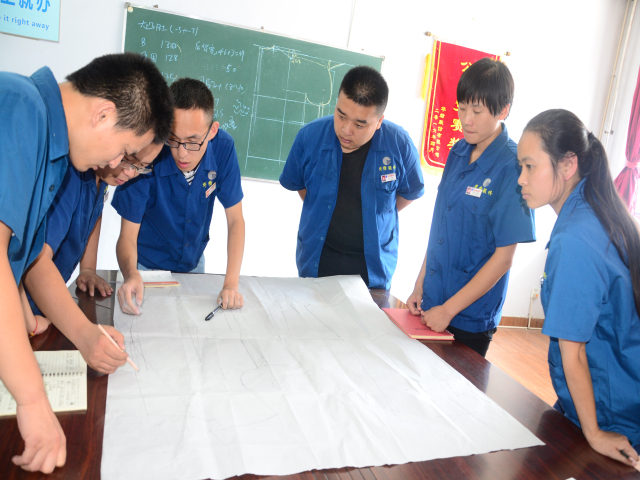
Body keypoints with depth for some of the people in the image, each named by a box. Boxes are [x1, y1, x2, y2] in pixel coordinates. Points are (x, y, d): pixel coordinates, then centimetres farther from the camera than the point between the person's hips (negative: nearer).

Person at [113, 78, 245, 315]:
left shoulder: (223, 148, -22)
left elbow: (235, 220, -16)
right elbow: (128, 235, -24)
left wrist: (231, 284, -26)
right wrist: (131, 274, -46)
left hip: (194, 262, 3)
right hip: (148, 267, -3)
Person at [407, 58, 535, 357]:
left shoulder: (513, 167, -17)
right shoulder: (458, 152, 3)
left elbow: (504, 256, -16)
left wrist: (448, 310, -14)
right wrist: (419, 286, 7)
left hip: (470, 319, -6)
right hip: (431, 304, 6)